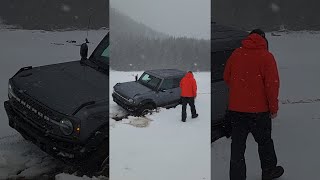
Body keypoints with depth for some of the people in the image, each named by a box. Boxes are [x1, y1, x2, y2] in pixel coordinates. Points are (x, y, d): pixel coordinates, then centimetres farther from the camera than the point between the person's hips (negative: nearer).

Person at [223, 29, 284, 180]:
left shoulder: (236, 54, 3)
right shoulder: (266, 56, -9)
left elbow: (226, 78, 13)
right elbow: (272, 84, -12)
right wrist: (274, 108, -3)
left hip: (235, 109, 3)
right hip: (258, 110, -3)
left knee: (237, 146, 8)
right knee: (264, 142, 17)